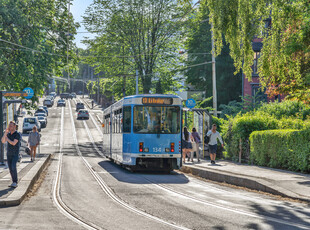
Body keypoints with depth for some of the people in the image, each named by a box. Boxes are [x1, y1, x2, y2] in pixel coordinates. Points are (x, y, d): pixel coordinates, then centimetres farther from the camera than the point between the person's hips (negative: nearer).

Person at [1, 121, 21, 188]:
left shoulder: (17, 134, -13)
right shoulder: (8, 134, 9)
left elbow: (13, 143, -23)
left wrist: (7, 139, -9)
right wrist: (5, 132, -13)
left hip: (15, 154, -7)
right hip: (9, 154, 7)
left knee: (13, 167, -22)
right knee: (10, 168, 4)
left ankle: (15, 182, -16)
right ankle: (14, 182, 11)